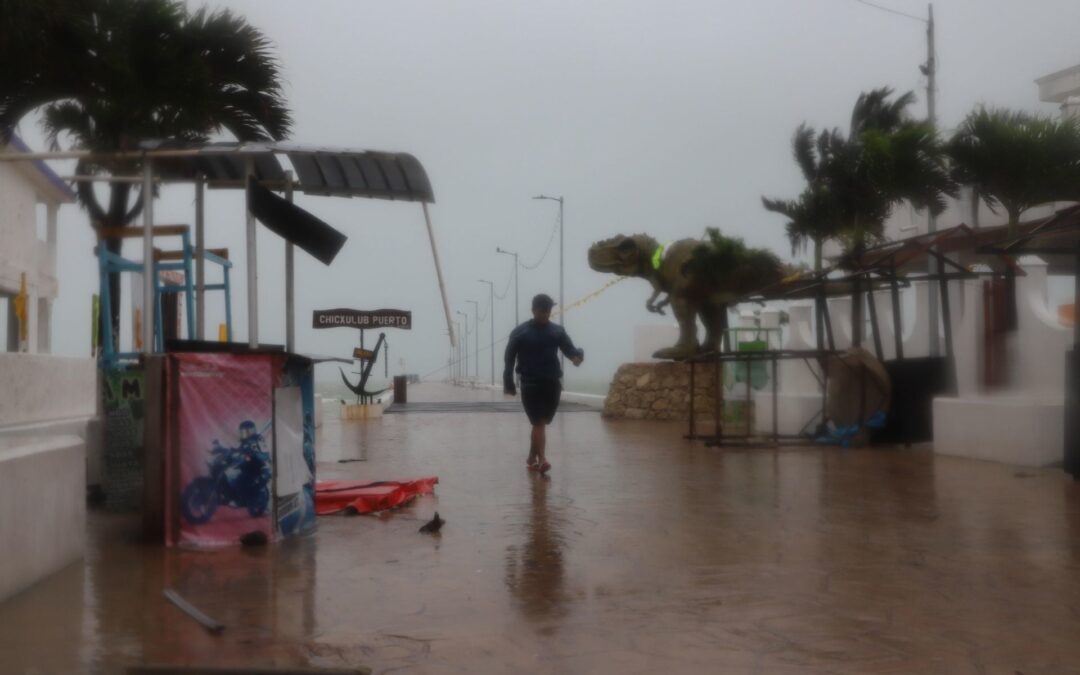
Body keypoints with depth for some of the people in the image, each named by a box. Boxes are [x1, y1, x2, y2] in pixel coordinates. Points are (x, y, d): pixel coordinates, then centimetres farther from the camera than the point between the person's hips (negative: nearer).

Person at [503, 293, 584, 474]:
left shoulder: (557, 331, 8)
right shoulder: (520, 332, -2)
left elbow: (569, 349, 1)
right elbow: (509, 359, 0)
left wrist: (577, 355, -23)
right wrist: (508, 384, -4)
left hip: (552, 384, 4)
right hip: (530, 384, -3)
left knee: (540, 423, 11)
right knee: (538, 423, -11)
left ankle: (531, 459, 25)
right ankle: (541, 460, -17)